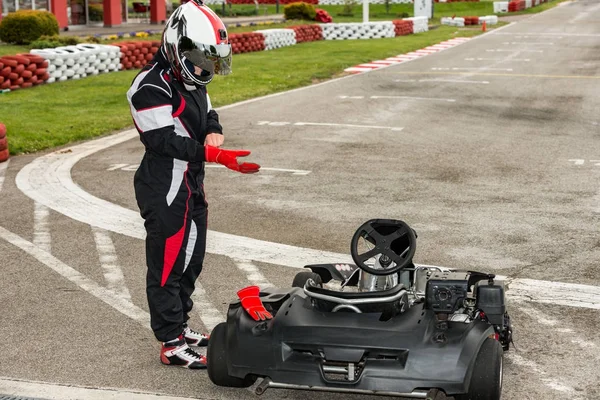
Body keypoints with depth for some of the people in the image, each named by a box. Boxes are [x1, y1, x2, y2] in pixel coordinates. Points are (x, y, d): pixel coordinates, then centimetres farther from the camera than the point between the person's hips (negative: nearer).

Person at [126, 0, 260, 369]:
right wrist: (216, 155, -33)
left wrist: (214, 131, -3)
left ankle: (179, 326, 34)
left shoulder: (191, 80, 10)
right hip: (165, 191, -10)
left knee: (192, 259, 19)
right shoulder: (152, 87, -20)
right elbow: (164, 140, -28)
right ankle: (172, 345, 8)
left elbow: (208, 114, 22)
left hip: (192, 186, 10)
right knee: (168, 266, -1)